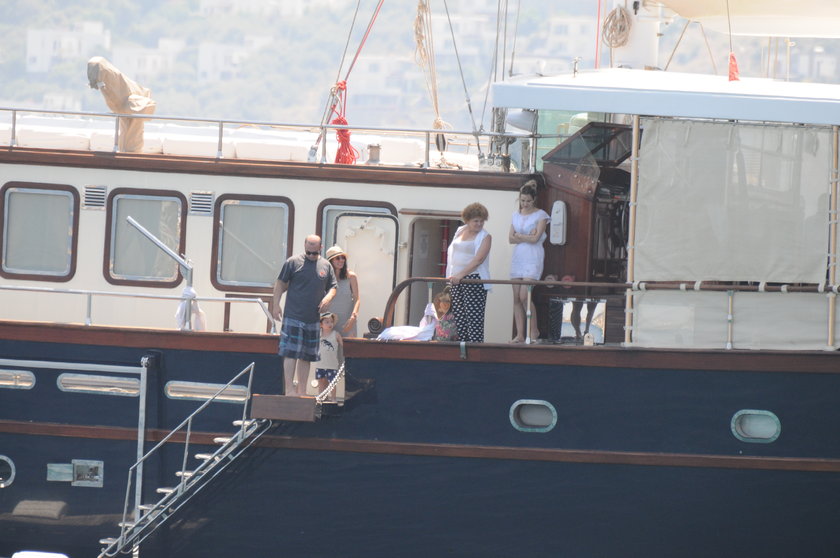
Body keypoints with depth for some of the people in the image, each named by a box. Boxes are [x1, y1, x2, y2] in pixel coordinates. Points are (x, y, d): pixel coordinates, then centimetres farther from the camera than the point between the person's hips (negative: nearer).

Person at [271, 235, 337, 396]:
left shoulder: (326, 266, 11)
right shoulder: (293, 262, -1)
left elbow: (332, 287, 19)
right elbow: (280, 284, 2)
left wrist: (328, 297, -3)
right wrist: (276, 305, -5)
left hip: (313, 320, 4)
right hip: (293, 318, -4)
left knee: (306, 356, 10)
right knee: (290, 353, -9)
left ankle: (302, 391, 16)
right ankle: (289, 389, -10)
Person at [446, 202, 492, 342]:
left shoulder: (485, 237, -5)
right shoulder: (460, 231, 14)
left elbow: (478, 260, -17)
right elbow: (451, 254, 22)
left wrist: (461, 274, -26)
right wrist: (451, 276, 15)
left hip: (474, 280, -6)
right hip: (456, 279, 6)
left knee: (473, 315, -10)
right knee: (458, 315, 4)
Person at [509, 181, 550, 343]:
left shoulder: (540, 215, -2)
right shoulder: (516, 215, 13)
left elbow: (535, 238, -11)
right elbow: (511, 239, 5)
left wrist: (519, 235, -1)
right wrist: (527, 237, -8)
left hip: (533, 259, -6)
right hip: (518, 258, 6)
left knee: (524, 296, -15)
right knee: (517, 298, 1)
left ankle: (534, 330, 1)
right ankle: (520, 334, 3)